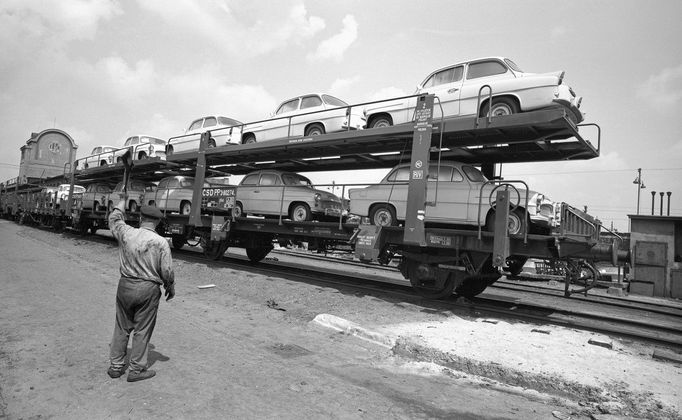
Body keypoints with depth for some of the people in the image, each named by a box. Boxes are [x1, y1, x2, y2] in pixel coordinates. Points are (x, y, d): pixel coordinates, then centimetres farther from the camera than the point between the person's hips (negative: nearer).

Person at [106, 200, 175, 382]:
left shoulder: (126, 233, -4)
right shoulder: (161, 242, -13)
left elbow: (113, 219, 20)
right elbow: (167, 271, -10)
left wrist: (122, 202, 35)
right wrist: (170, 289, 7)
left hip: (125, 285, 4)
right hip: (148, 289, -4)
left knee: (122, 328, 18)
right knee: (142, 330, 8)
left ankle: (116, 366, 30)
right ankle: (137, 370, 19)